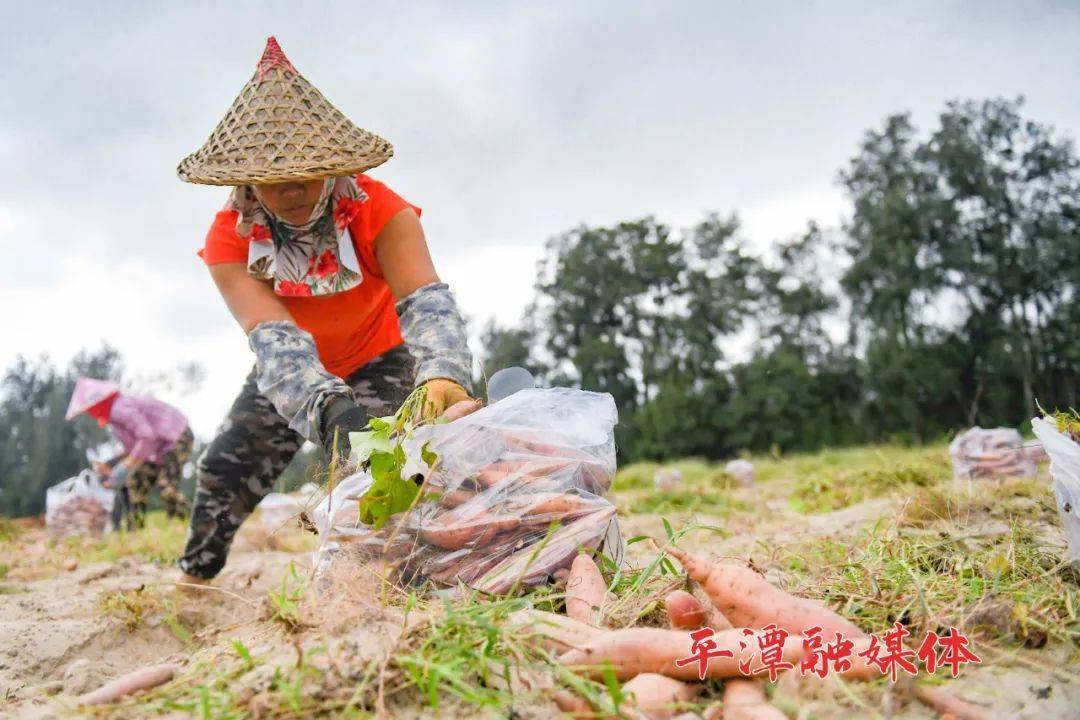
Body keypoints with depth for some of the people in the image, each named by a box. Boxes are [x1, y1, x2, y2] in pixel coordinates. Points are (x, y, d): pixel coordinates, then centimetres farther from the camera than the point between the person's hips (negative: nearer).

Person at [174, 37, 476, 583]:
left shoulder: (380, 212, -32)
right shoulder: (229, 241, -28)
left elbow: (424, 299, -47)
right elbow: (273, 336, -44)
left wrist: (442, 375, -70)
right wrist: (328, 409, -65)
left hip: (379, 359, -2)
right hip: (292, 374, 2)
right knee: (223, 470, 1)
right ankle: (193, 576, 27)